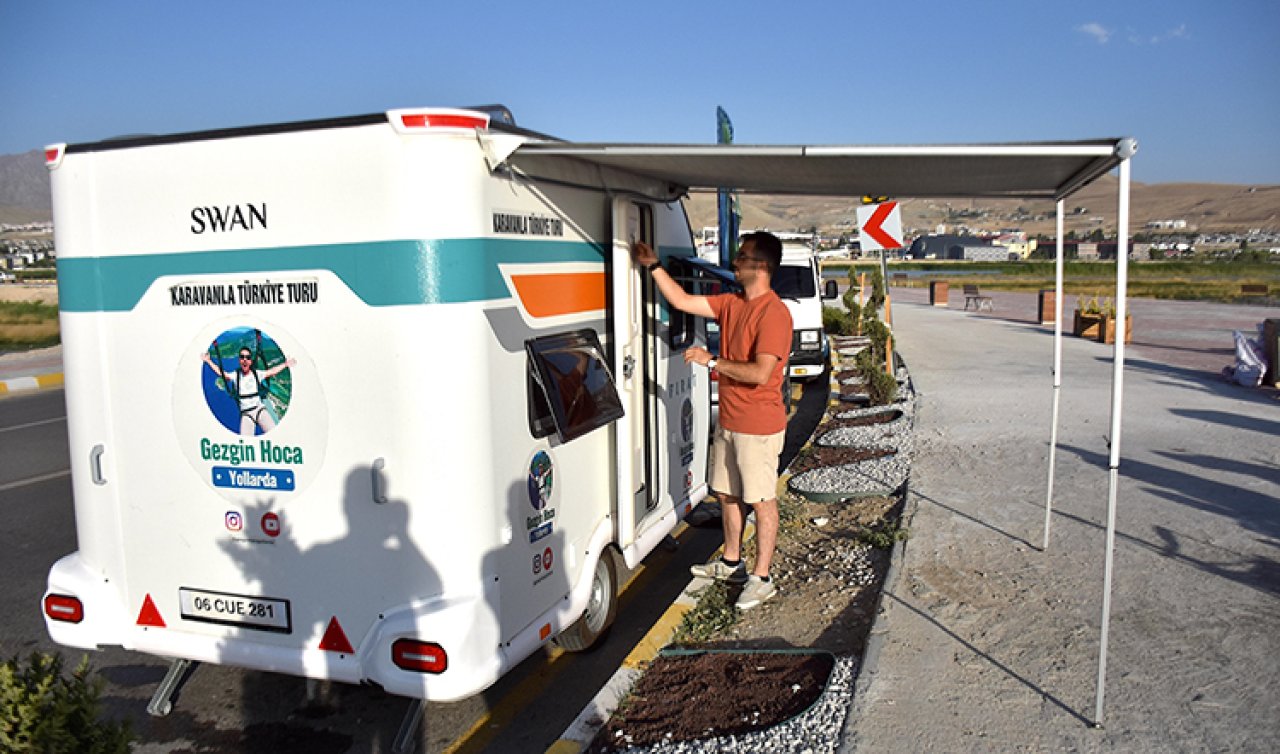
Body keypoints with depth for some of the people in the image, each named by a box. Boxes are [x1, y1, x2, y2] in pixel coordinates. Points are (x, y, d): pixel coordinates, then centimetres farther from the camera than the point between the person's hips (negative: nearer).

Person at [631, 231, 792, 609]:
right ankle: (731, 563, 36)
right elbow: (682, 301, 12)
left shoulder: (774, 313, -20)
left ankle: (762, 579, 15)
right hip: (728, 422, 9)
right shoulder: (731, 304, 7)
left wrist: (711, 361, -21)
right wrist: (654, 266, 7)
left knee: (761, 501, 3)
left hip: (759, 427, -9)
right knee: (727, 494, 19)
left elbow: (760, 373, -27)